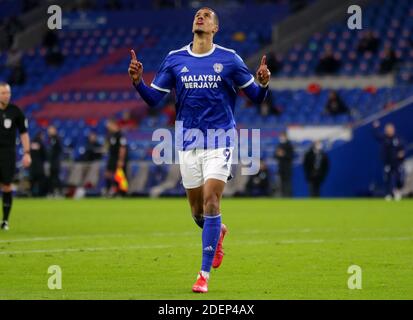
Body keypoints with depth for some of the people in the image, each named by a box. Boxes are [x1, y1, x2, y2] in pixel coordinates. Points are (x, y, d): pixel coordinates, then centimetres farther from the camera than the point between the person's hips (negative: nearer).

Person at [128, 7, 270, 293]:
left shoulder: (229, 59, -2)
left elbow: (256, 97, 3)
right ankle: (217, 233, 45)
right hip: (189, 143, 3)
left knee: (211, 203, -14)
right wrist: (137, 81, -12)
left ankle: (205, 274, -8)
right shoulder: (175, 59, 4)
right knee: (197, 210, 9)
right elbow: (153, 98, 6)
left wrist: (264, 84, -19)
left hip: (220, 142, -3)